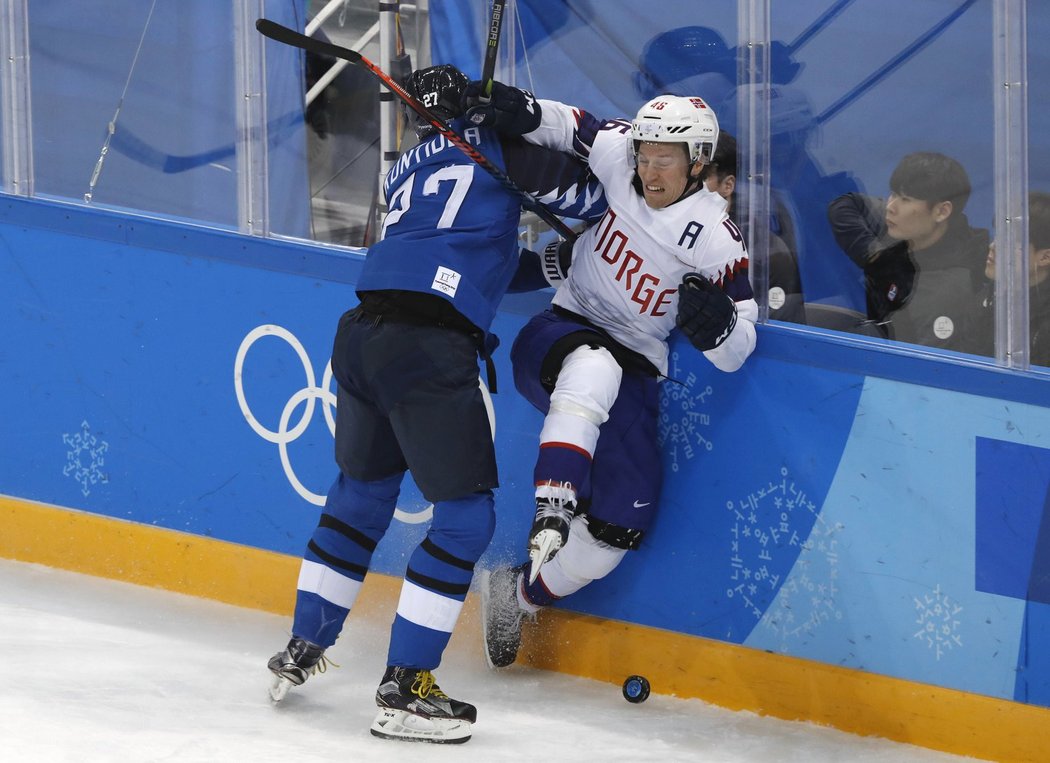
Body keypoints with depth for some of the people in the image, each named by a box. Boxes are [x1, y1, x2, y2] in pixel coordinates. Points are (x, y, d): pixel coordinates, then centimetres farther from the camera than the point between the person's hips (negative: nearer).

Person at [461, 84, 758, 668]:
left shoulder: (716, 240, -15)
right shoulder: (615, 153, -9)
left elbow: (737, 351, -13)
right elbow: (566, 125, 9)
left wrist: (719, 323, -36)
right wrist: (519, 110, -12)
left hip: (635, 373, 0)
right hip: (561, 335, 0)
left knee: (621, 523, -11)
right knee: (595, 366, -39)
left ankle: (523, 593, 12)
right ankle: (554, 510, -47)